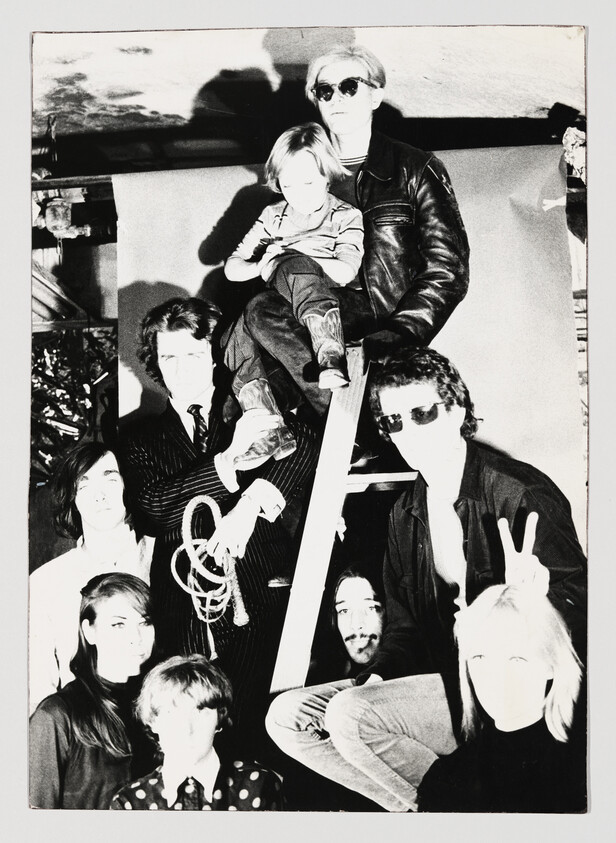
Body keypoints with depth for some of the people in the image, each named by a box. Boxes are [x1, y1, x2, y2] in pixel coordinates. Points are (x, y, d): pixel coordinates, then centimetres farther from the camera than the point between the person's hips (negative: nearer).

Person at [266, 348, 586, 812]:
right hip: (442, 679, 8)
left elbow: (578, 606, -12)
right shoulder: (406, 513, 10)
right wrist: (379, 674, -4)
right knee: (287, 716, -3)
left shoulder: (522, 494, -12)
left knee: (352, 714, -25)